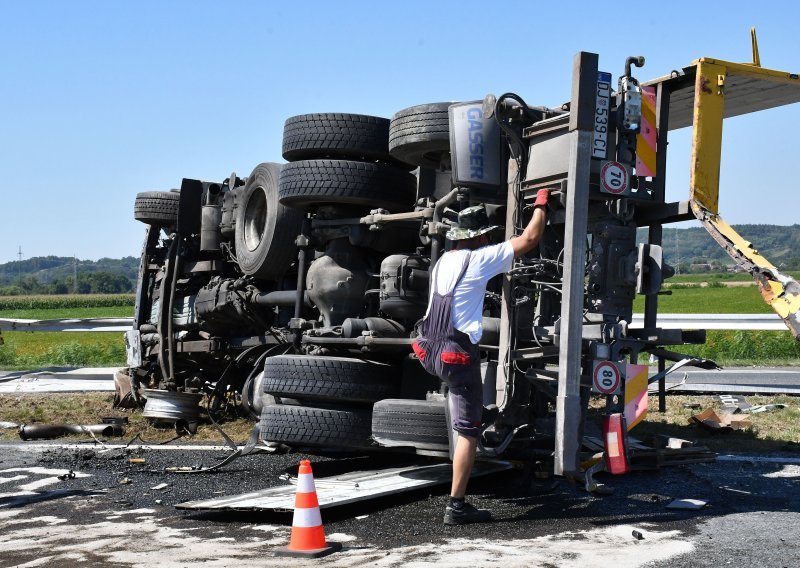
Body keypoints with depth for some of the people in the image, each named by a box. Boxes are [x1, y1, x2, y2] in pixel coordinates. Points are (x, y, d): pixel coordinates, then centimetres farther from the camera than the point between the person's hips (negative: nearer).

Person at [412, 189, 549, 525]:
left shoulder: (443, 261, 13)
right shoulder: (481, 258, -8)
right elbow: (530, 238, -3)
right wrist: (541, 203, 12)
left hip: (429, 352, 8)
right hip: (459, 355, -8)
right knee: (468, 430, -1)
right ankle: (457, 507, -1)